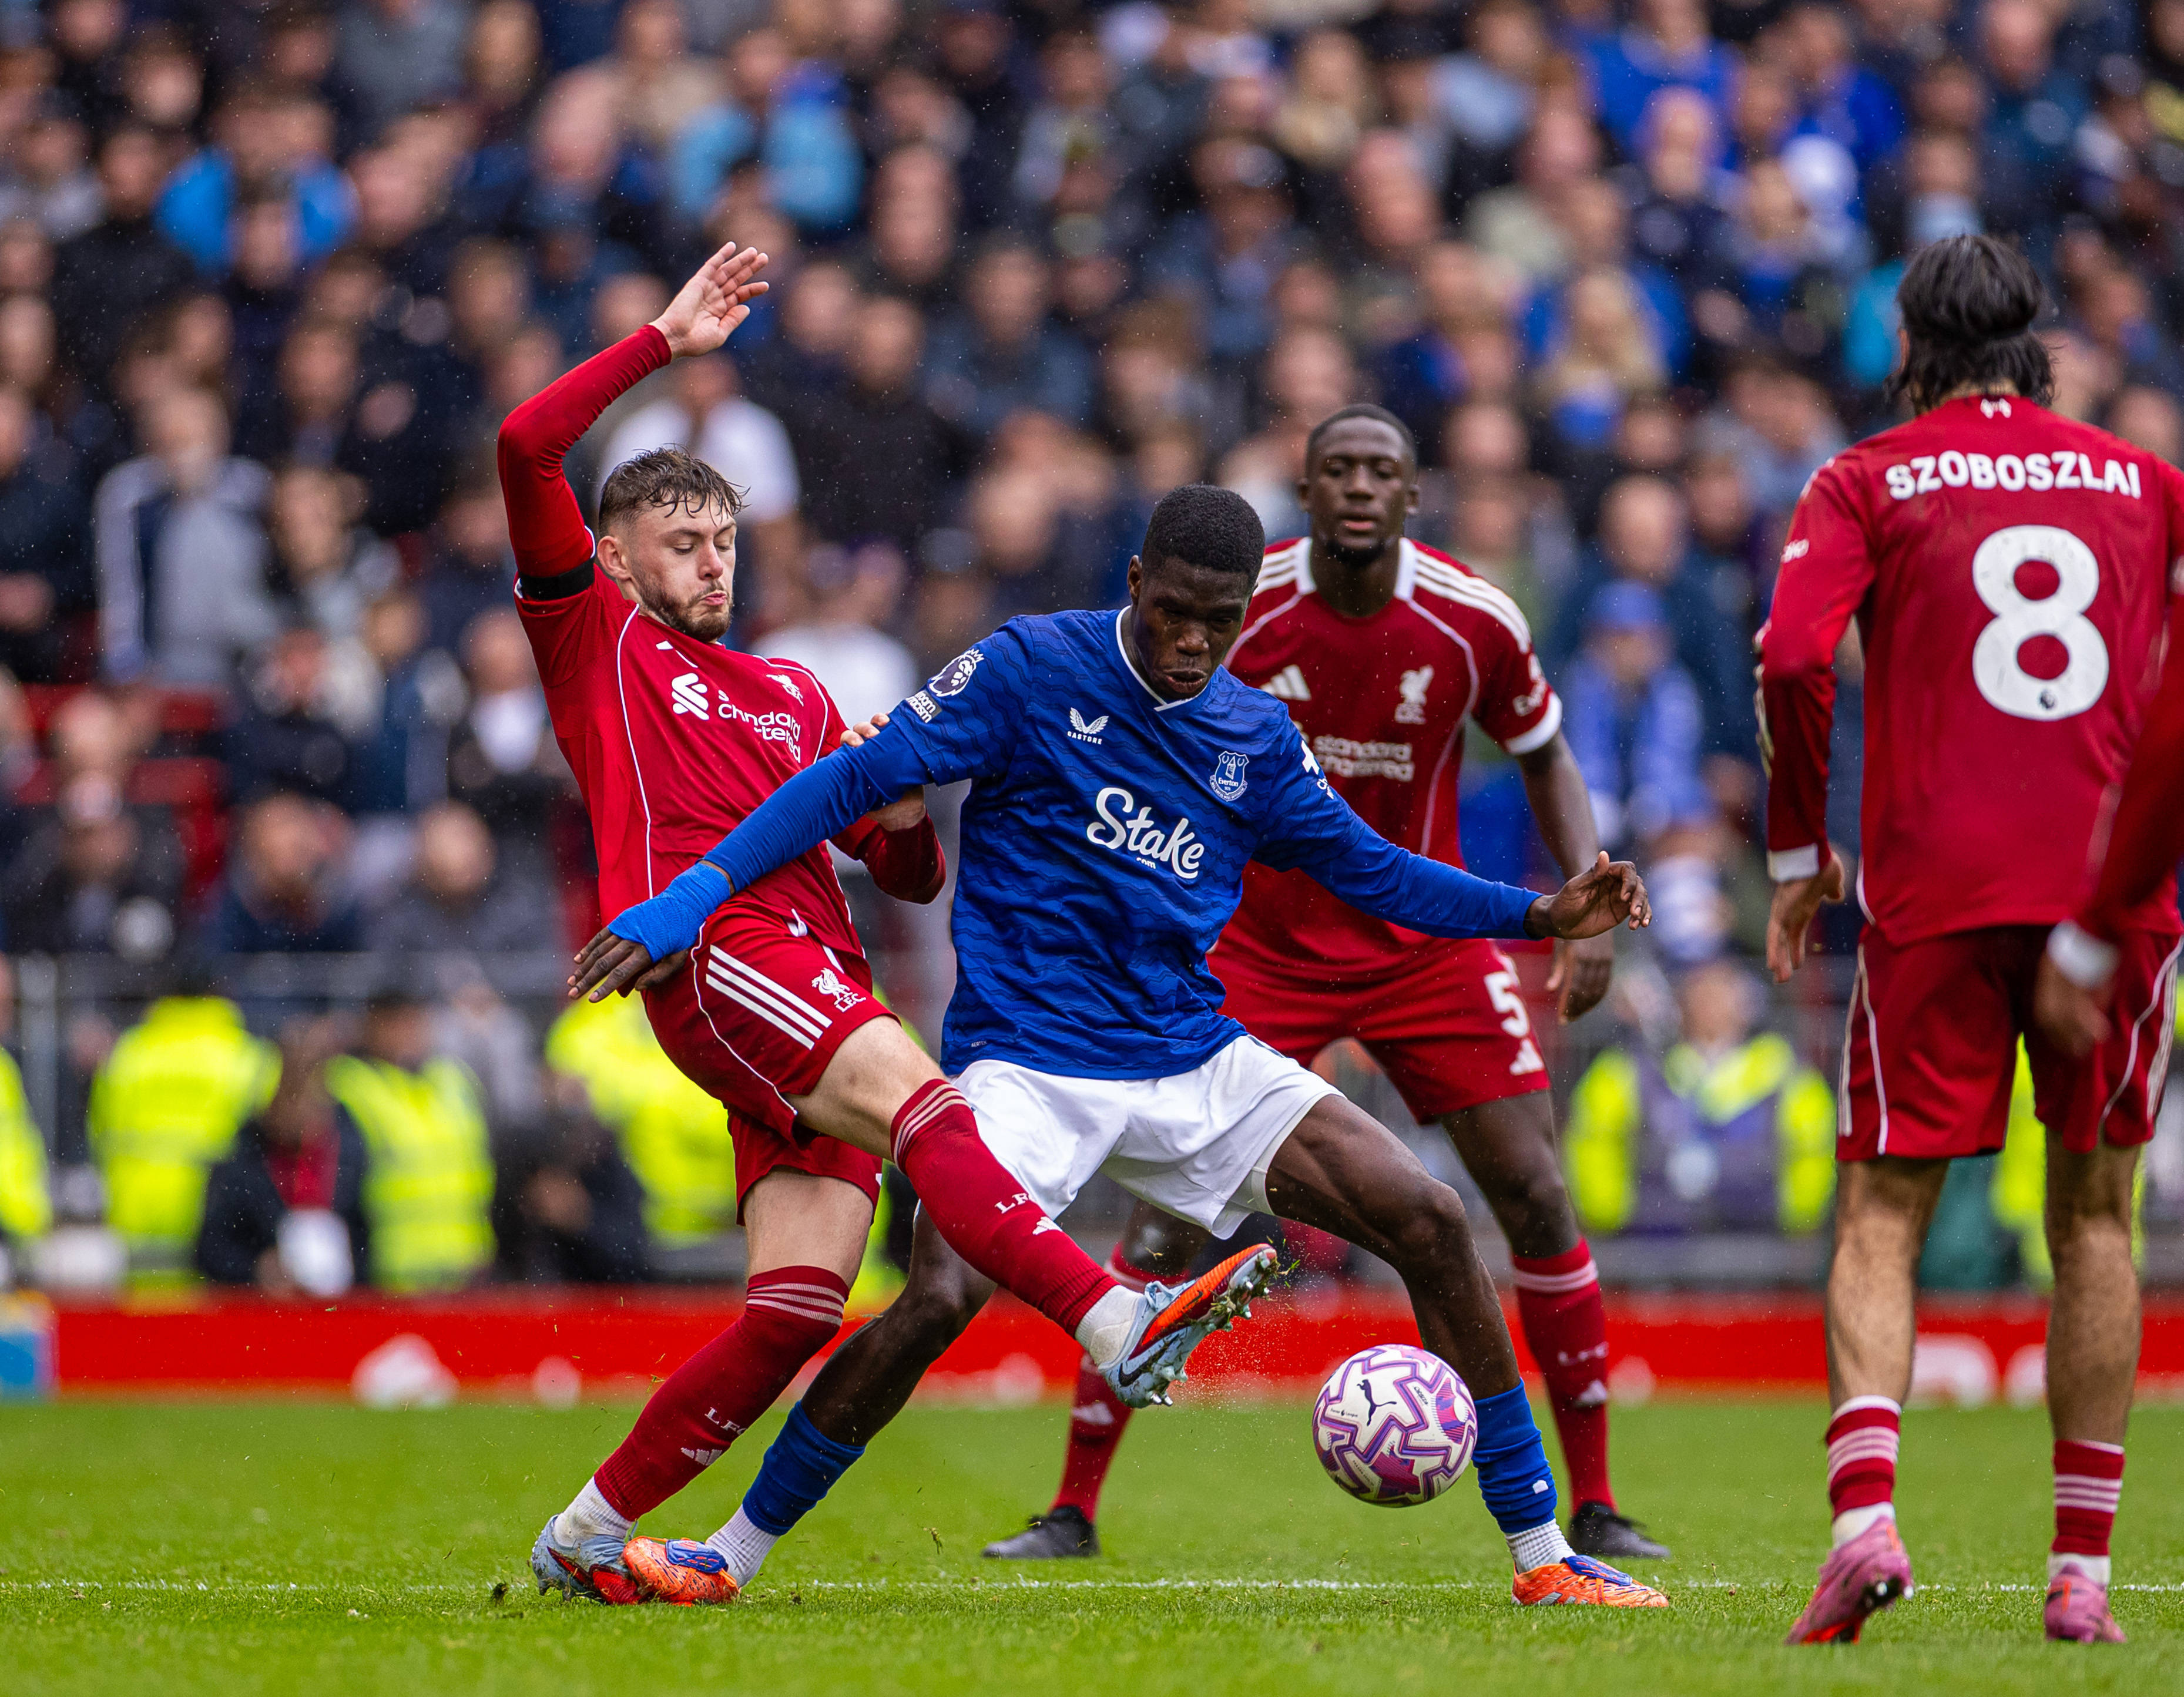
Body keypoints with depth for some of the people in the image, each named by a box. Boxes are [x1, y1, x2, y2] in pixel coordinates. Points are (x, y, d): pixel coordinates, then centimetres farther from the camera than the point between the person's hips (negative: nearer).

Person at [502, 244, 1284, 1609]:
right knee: (917, 1097, -32)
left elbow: (912, 877, 30)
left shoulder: (794, 696, 33)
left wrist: (904, 807, 7)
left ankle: (590, 1533, 4)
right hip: (715, 951, -7)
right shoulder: (595, 640, 16)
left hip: (827, 990, 7)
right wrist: (665, 343, 6)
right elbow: (527, 448, 2)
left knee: (800, 1311, -8)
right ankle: (1118, 1326, -50)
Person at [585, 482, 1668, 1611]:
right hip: (1027, 1067, -5)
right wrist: (691, 898, -18)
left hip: (1196, 1061, 5)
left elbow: (1367, 870, 18)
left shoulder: (1256, 737, 9)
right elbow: (858, 778, -9)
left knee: (1430, 1223, -7)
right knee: (943, 1297, -29)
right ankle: (737, 1551, -9)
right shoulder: (1030, 669, -6)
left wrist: (1540, 915, 5)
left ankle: (1541, 1554, 4)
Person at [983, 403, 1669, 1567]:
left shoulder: (1473, 622, -11)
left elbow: (1542, 753, 7)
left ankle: (1594, 1507, 5)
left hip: (1429, 942, 1)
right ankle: (1072, 1509, -1)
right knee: (1168, 1209, -10)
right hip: (1261, 941, -1)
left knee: (1536, 1198, -7)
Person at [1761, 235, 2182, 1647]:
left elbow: (1794, 658, -8)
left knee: (1882, 1214, 2)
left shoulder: (1869, 481, 6)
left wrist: (1799, 855, 1)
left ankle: (1865, 1510, -21)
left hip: (1935, 893, -2)